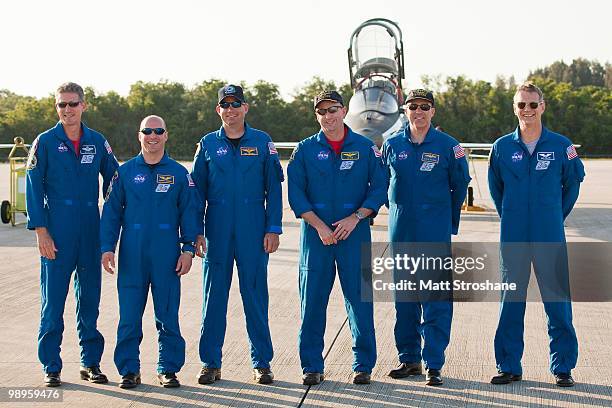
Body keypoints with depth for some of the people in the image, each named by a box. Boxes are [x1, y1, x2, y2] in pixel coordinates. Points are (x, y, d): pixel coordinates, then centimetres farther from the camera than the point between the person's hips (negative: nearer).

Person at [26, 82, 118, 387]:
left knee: (89, 298, 9)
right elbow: (33, 188, -3)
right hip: (56, 233, -3)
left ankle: (91, 362, 19)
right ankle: (51, 367, 9)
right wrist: (41, 231, -10)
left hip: (91, 232, 3)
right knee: (53, 301, 0)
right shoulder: (45, 142, 0)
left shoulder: (97, 142, 7)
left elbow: (114, 181, 12)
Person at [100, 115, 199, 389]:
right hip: (132, 255, 0)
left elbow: (189, 213, 6)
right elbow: (111, 212, 7)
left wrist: (188, 249, -2)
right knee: (129, 315, 1)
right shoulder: (125, 172, 7)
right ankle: (129, 369, 11)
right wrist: (107, 248, -1)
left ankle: (168, 368, 14)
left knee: (168, 315, 3)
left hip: (167, 255, 0)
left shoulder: (179, 173, 6)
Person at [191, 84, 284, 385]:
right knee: (214, 295, 4)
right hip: (218, 231, 1)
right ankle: (211, 363, 12)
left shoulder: (262, 142, 4)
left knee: (255, 295, 2)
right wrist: (196, 231, 2)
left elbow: (274, 188, 3)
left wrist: (273, 229, -4)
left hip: (253, 232, -1)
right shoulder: (208, 144, 8)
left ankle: (261, 363, 11)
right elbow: (197, 190, 9)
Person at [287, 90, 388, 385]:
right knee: (312, 302, 3)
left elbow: (380, 187, 2)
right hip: (316, 235, 1)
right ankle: (312, 366, 12)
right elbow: (295, 193, 1)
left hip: (355, 233, -1)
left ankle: (363, 365, 11)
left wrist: (355, 218, -9)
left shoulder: (365, 148, 5)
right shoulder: (305, 150, 6)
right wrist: (319, 225, -9)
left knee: (360, 300, 0)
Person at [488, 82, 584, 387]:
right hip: (514, 237, 1)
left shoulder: (561, 145, 1)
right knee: (511, 299, 6)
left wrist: (556, 217, 13)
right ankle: (509, 367, 14)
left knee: (557, 299, 1)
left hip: (550, 235, -1)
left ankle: (562, 367, 11)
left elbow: (573, 184, 13)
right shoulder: (502, 147, 4)